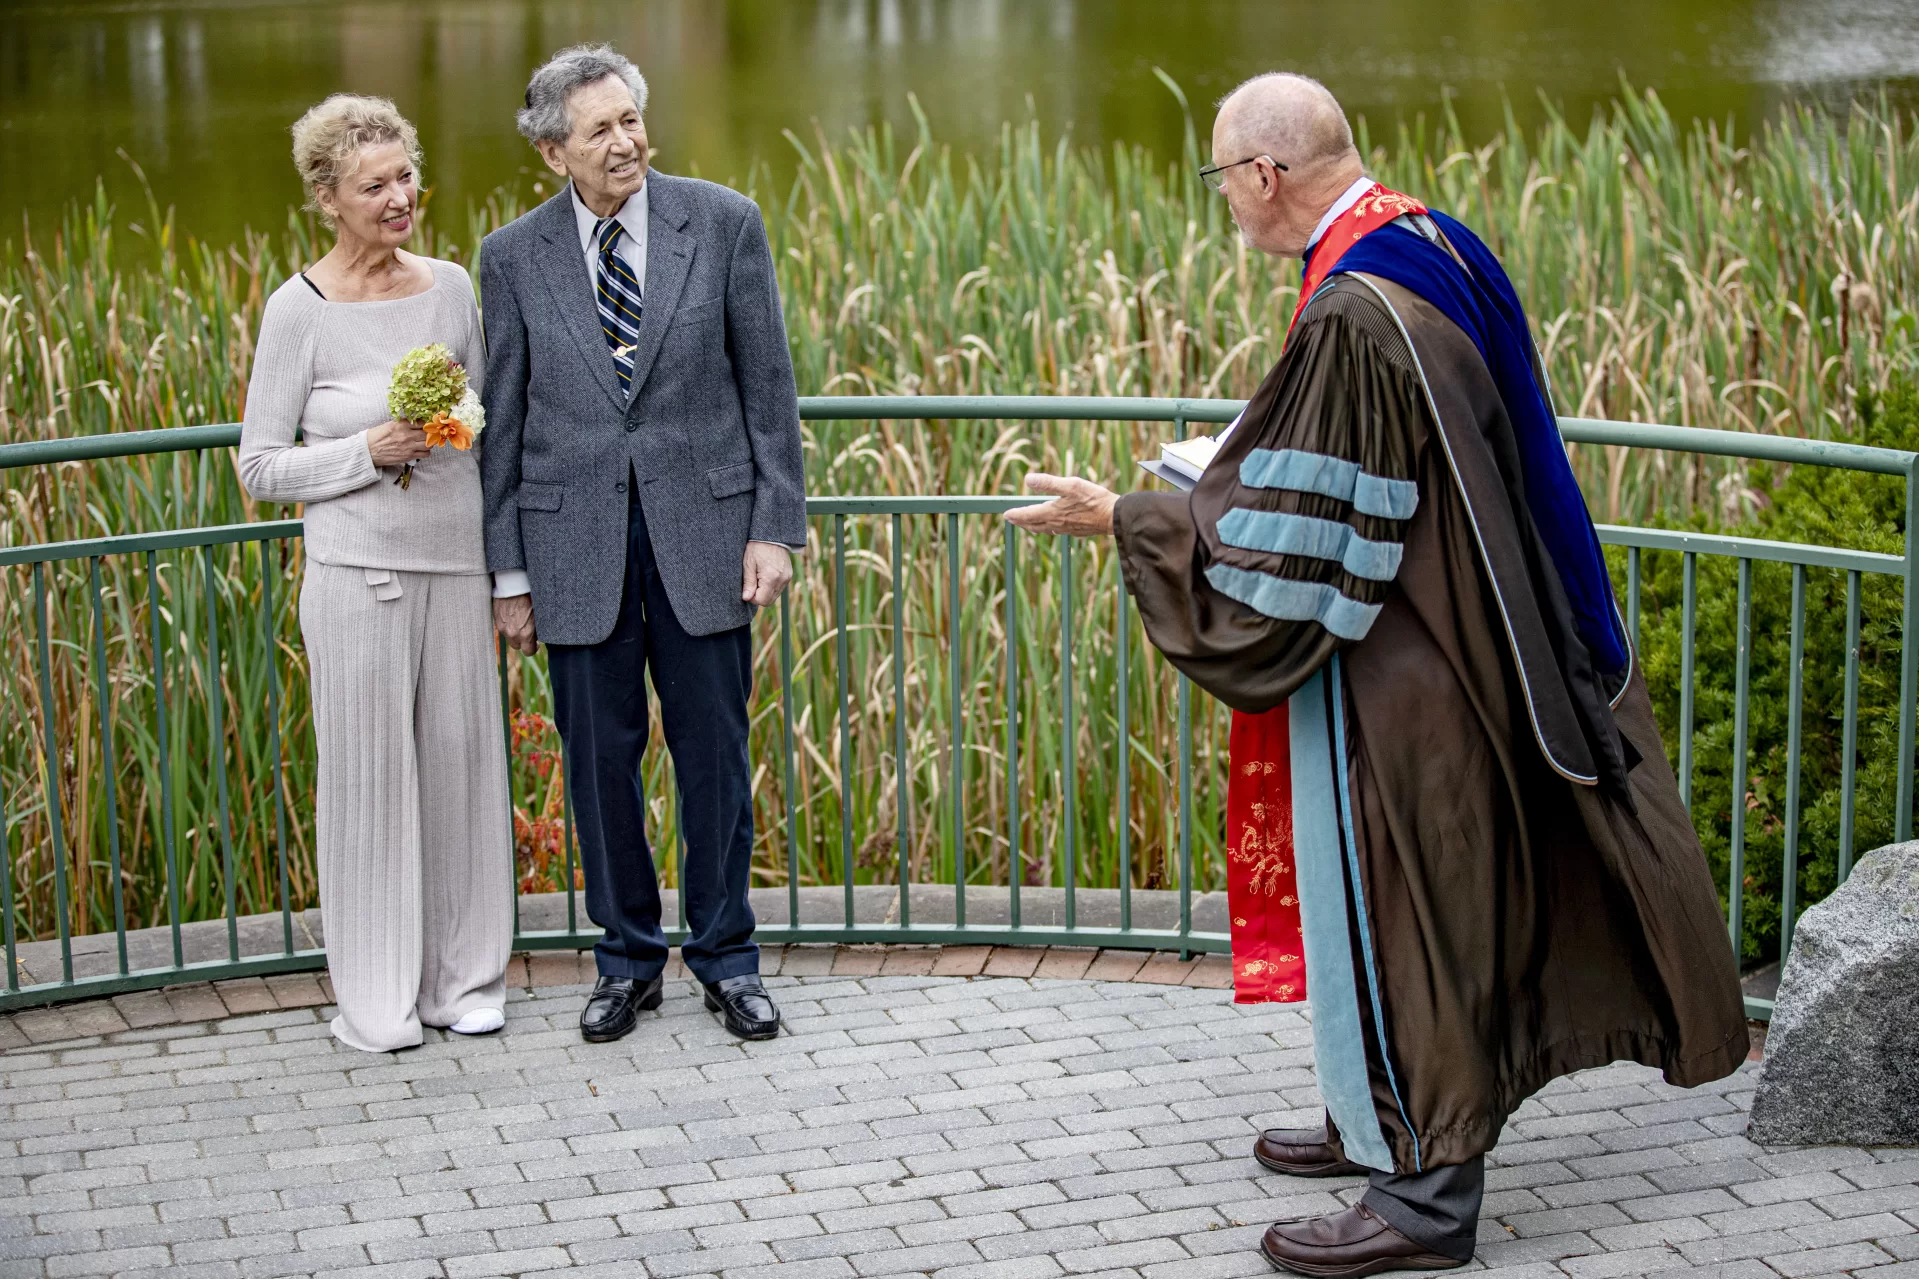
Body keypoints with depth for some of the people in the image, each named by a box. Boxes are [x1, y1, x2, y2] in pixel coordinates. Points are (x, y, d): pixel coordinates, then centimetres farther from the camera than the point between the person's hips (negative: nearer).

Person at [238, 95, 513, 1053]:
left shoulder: (452, 288, 6)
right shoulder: (299, 311, -5)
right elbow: (261, 467, -3)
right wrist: (369, 452, -15)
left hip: (454, 567, 4)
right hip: (356, 573, -4)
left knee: (461, 759, 7)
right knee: (369, 770, 1)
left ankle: (463, 979, 20)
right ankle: (376, 999, 12)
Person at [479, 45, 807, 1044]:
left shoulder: (723, 224, -1)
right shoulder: (515, 258, 1)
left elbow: (767, 383, 1)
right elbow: (503, 424, 5)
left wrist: (776, 528, -4)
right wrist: (508, 572, 3)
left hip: (702, 529, -1)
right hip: (577, 542, 1)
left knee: (714, 753, 6)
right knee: (600, 758, 7)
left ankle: (725, 959, 20)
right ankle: (627, 962, 22)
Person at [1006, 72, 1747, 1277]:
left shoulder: (1351, 318, -26)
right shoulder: (1440, 248, 4)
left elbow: (1284, 542, -23)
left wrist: (1126, 518, -13)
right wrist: (1242, 476, 21)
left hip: (1390, 682, -10)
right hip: (1462, 644, 10)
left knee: (1389, 907, 1)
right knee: (1421, 898, 20)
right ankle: (1385, 1122, 34)